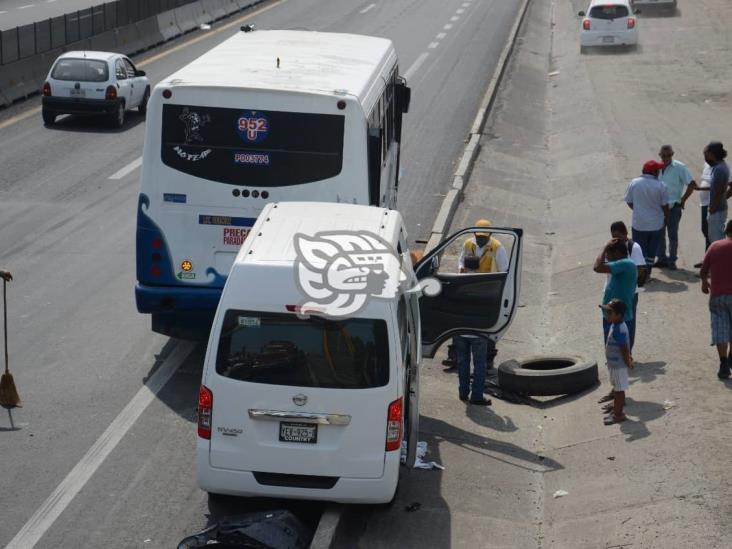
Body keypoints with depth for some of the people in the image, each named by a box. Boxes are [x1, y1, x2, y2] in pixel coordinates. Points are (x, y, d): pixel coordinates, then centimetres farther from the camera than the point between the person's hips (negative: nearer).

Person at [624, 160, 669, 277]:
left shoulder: (634, 183, -7)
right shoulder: (661, 185, -12)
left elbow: (629, 201, 1)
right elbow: (665, 205, -7)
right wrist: (666, 218, 10)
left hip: (639, 224, 0)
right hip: (657, 224, 0)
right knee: (652, 250, 14)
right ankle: (647, 272, 17)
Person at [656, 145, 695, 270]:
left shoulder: (680, 168, -10)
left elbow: (692, 184, -8)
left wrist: (682, 200, -8)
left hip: (673, 207, -5)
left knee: (672, 235, 2)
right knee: (659, 234, 10)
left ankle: (672, 261, 9)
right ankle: (662, 259, 21)